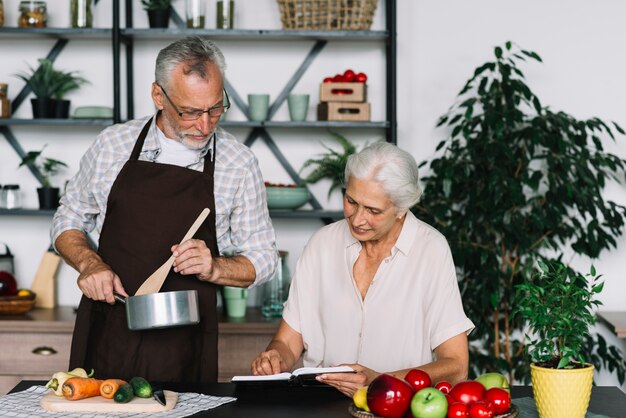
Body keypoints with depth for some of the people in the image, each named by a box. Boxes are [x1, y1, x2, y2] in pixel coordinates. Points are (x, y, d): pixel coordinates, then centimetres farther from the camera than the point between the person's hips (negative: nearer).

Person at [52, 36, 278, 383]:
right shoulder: (112, 144, 2)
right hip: (106, 335, 1)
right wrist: (89, 263, -7)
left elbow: (262, 260, 6)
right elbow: (68, 223, 13)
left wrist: (213, 268, -14)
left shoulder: (239, 165, -1)